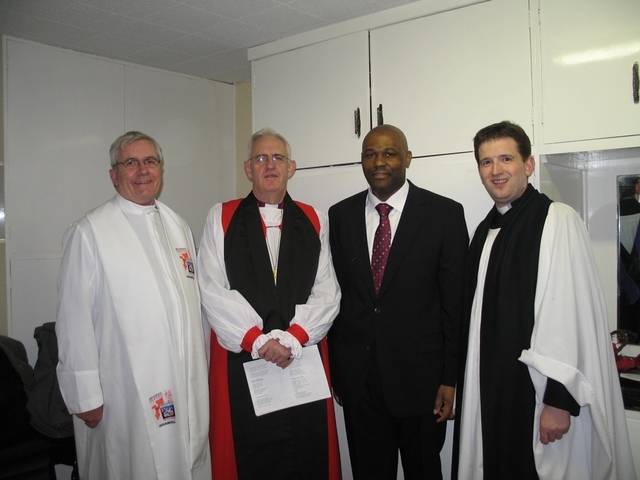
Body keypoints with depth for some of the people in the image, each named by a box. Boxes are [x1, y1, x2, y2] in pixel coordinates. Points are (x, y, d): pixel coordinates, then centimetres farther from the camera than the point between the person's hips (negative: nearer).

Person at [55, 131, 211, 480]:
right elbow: (74, 317, -10)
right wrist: (85, 395, -10)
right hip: (127, 395, -5)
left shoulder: (179, 227, 11)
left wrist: (200, 369, 12)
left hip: (188, 390, 6)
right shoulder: (89, 232, -8)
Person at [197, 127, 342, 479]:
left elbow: (327, 294, 2)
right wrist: (257, 340, -12)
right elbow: (213, 291, -4)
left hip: (304, 356, 2)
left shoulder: (313, 221, 9)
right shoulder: (221, 217, 5)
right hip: (240, 360, -1)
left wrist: (292, 338, -11)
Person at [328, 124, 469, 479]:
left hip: (420, 376, -2)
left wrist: (452, 378, -7)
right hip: (357, 378, 3)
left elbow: (456, 301, -5)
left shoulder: (445, 213, -5)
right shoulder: (340, 215, 4)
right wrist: (333, 368, 5)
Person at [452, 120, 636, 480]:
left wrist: (559, 400, -20)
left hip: (540, 391, -7)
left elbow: (571, 314, -18)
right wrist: (471, 388, 12)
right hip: (491, 392, 7)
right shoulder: (486, 231, 10)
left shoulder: (558, 220, -12)